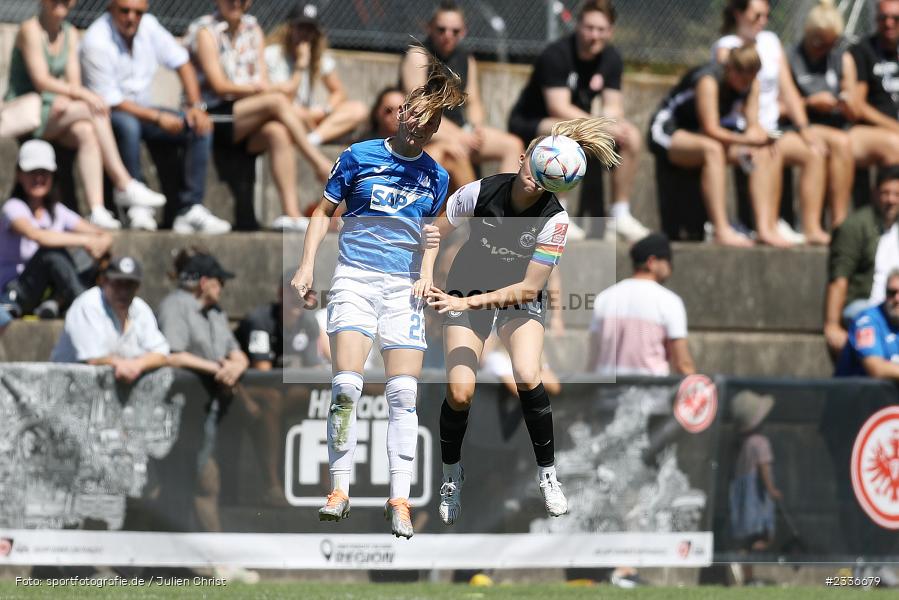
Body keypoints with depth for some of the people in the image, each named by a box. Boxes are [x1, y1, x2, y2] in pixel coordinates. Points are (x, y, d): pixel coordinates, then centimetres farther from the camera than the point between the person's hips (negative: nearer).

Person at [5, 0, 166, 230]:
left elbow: (73, 81, 6)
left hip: (54, 111, 6)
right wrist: (83, 95, -24)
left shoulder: (70, 34, 13)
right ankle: (124, 185, -25)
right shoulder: (30, 30, -9)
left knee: (87, 133, -28)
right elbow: (41, 81, -17)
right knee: (95, 110, -25)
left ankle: (97, 210, -40)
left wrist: (67, 100, -17)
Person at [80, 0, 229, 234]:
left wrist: (195, 106, -6)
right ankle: (137, 208, -32)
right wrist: (158, 118, -21)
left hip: (142, 108, 7)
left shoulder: (148, 26, -2)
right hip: (108, 113, -7)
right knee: (128, 125, -40)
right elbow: (109, 100, -21)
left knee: (201, 128, -11)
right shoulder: (96, 41, -20)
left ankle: (190, 210, -17)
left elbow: (181, 62, 7)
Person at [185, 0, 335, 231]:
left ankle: (292, 213, -36)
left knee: (277, 133, -28)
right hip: (213, 117, -6)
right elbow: (219, 86, -11)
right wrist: (257, 89, -13)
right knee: (278, 101, -26)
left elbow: (264, 80, 7)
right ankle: (322, 165, -20)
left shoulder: (252, 29, 16)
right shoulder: (205, 32, -3)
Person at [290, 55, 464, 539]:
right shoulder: (359, 156, 2)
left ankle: (399, 499, -3)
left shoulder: (435, 177, 10)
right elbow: (324, 211, 8)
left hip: (404, 286, 2)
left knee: (403, 393, -5)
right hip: (355, 277, -2)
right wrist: (307, 264, -1)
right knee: (346, 384, -16)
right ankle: (340, 489, -8)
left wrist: (427, 272, 5)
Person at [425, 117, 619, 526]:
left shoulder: (555, 219, -21)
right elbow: (432, 234, -5)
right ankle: (451, 475, 11)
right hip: (466, 292, 0)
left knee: (527, 378, -27)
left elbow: (529, 288, -22)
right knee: (459, 393, -17)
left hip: (519, 299, 0)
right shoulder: (480, 193, -19)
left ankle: (547, 474, -6)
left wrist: (467, 303, -30)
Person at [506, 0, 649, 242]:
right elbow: (559, 108, -29)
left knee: (631, 137, -10)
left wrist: (611, 119, -27)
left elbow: (613, 107, -1)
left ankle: (620, 215, -3)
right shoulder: (556, 55, -22)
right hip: (529, 123, -7)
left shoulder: (611, 59, -1)